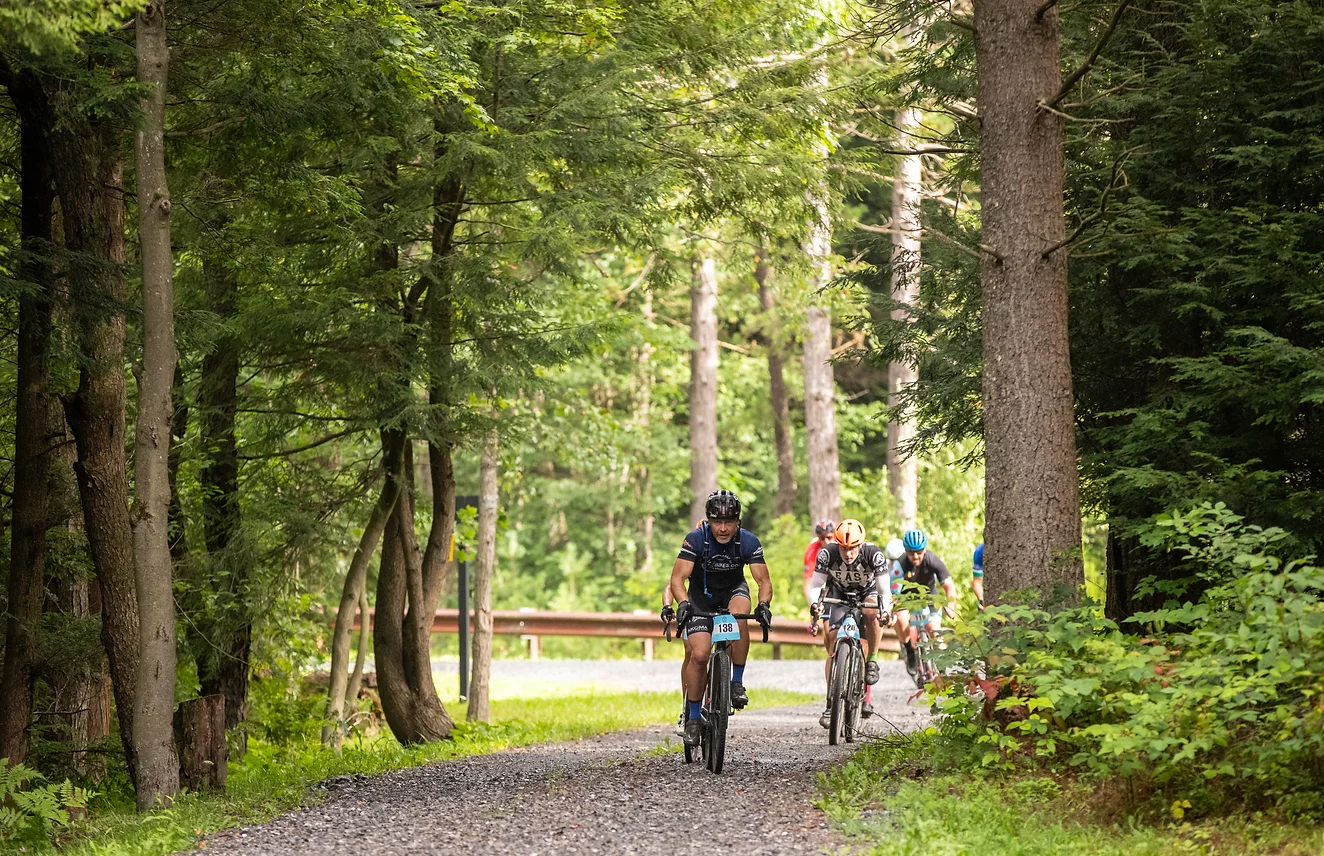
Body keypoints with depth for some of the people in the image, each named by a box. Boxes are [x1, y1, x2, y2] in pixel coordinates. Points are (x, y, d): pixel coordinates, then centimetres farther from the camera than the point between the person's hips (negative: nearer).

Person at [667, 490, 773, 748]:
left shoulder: (748, 542, -20)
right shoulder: (696, 540, -24)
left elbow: (764, 580, -19)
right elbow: (678, 578, -27)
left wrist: (764, 604, -40)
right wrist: (683, 603, -46)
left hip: (733, 591, 1)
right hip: (702, 596, -1)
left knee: (740, 615, -35)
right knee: (698, 655, -17)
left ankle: (737, 682, -21)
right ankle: (693, 716, 0)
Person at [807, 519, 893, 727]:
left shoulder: (874, 554, -31)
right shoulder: (827, 553, -29)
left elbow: (884, 590, -29)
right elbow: (817, 585, -23)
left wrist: (885, 610, -48)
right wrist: (815, 604, -43)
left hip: (868, 594, -1)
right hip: (839, 595, 1)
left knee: (873, 614, -37)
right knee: (833, 647, -11)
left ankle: (871, 662, -16)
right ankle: (831, 704, -8)